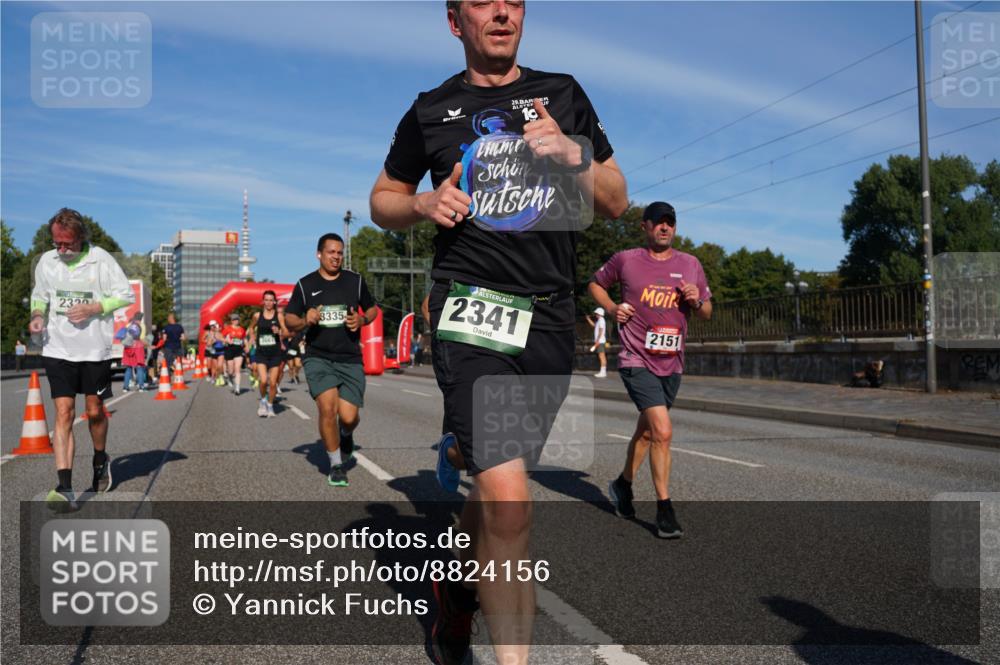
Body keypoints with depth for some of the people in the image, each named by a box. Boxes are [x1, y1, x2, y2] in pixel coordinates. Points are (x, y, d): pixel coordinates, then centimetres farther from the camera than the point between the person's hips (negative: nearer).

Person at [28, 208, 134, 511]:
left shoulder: (101, 260, -7)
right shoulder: (46, 261, 3)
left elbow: (127, 295, -4)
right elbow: (39, 296, 17)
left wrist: (92, 308, -16)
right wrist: (37, 315, -4)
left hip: (96, 349, -1)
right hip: (58, 349, 2)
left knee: (94, 412, 11)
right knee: (64, 413, -7)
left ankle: (101, 460, 40)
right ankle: (64, 488, -11)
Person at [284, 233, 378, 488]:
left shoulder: (355, 281, 6)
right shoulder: (305, 285, 4)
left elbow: (372, 308, 17)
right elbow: (288, 320, 8)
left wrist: (362, 319, -5)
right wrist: (305, 320, -14)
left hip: (350, 359, 1)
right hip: (318, 357, -1)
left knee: (348, 417, -7)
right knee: (328, 407, -19)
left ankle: (346, 434, 34)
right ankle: (336, 465, 1)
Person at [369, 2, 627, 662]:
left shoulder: (563, 94, 12)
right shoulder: (432, 110, 9)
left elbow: (616, 202, 12)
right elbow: (383, 200, 18)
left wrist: (571, 154, -7)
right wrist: (424, 204, -4)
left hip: (551, 315, 3)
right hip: (471, 303, -2)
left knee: (497, 480, 15)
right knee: (509, 499, -19)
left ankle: (456, 588, 44)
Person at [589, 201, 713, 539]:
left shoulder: (690, 264, 7)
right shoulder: (625, 260, -2)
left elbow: (707, 314, 13)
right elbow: (596, 284, 15)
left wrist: (697, 300, -10)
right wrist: (612, 308, -3)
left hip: (671, 364, 5)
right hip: (637, 362, -5)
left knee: (646, 431, 18)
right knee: (663, 431, -18)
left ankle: (623, 485, 41)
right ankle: (665, 510, -7)